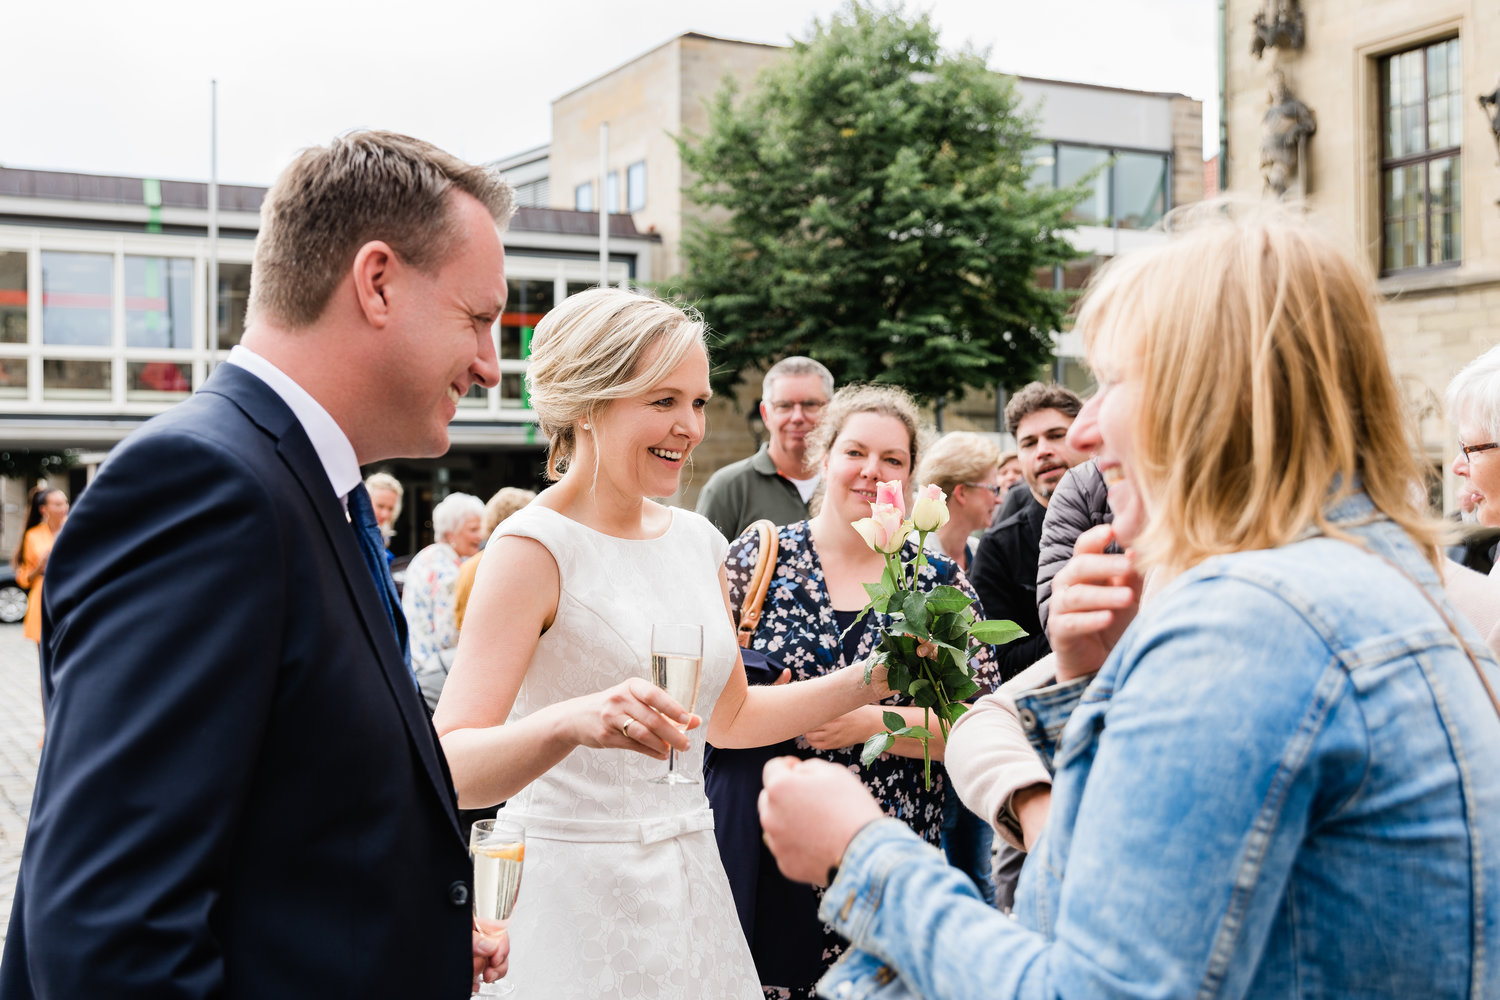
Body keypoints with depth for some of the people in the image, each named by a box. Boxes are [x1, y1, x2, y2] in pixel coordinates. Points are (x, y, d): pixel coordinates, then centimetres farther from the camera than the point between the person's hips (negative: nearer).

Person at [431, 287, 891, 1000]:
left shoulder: (698, 539, 5)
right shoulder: (536, 546, -16)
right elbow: (448, 772, -23)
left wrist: (867, 681, 5)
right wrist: (572, 721, -40)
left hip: (690, 882, 7)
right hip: (576, 889, -6)